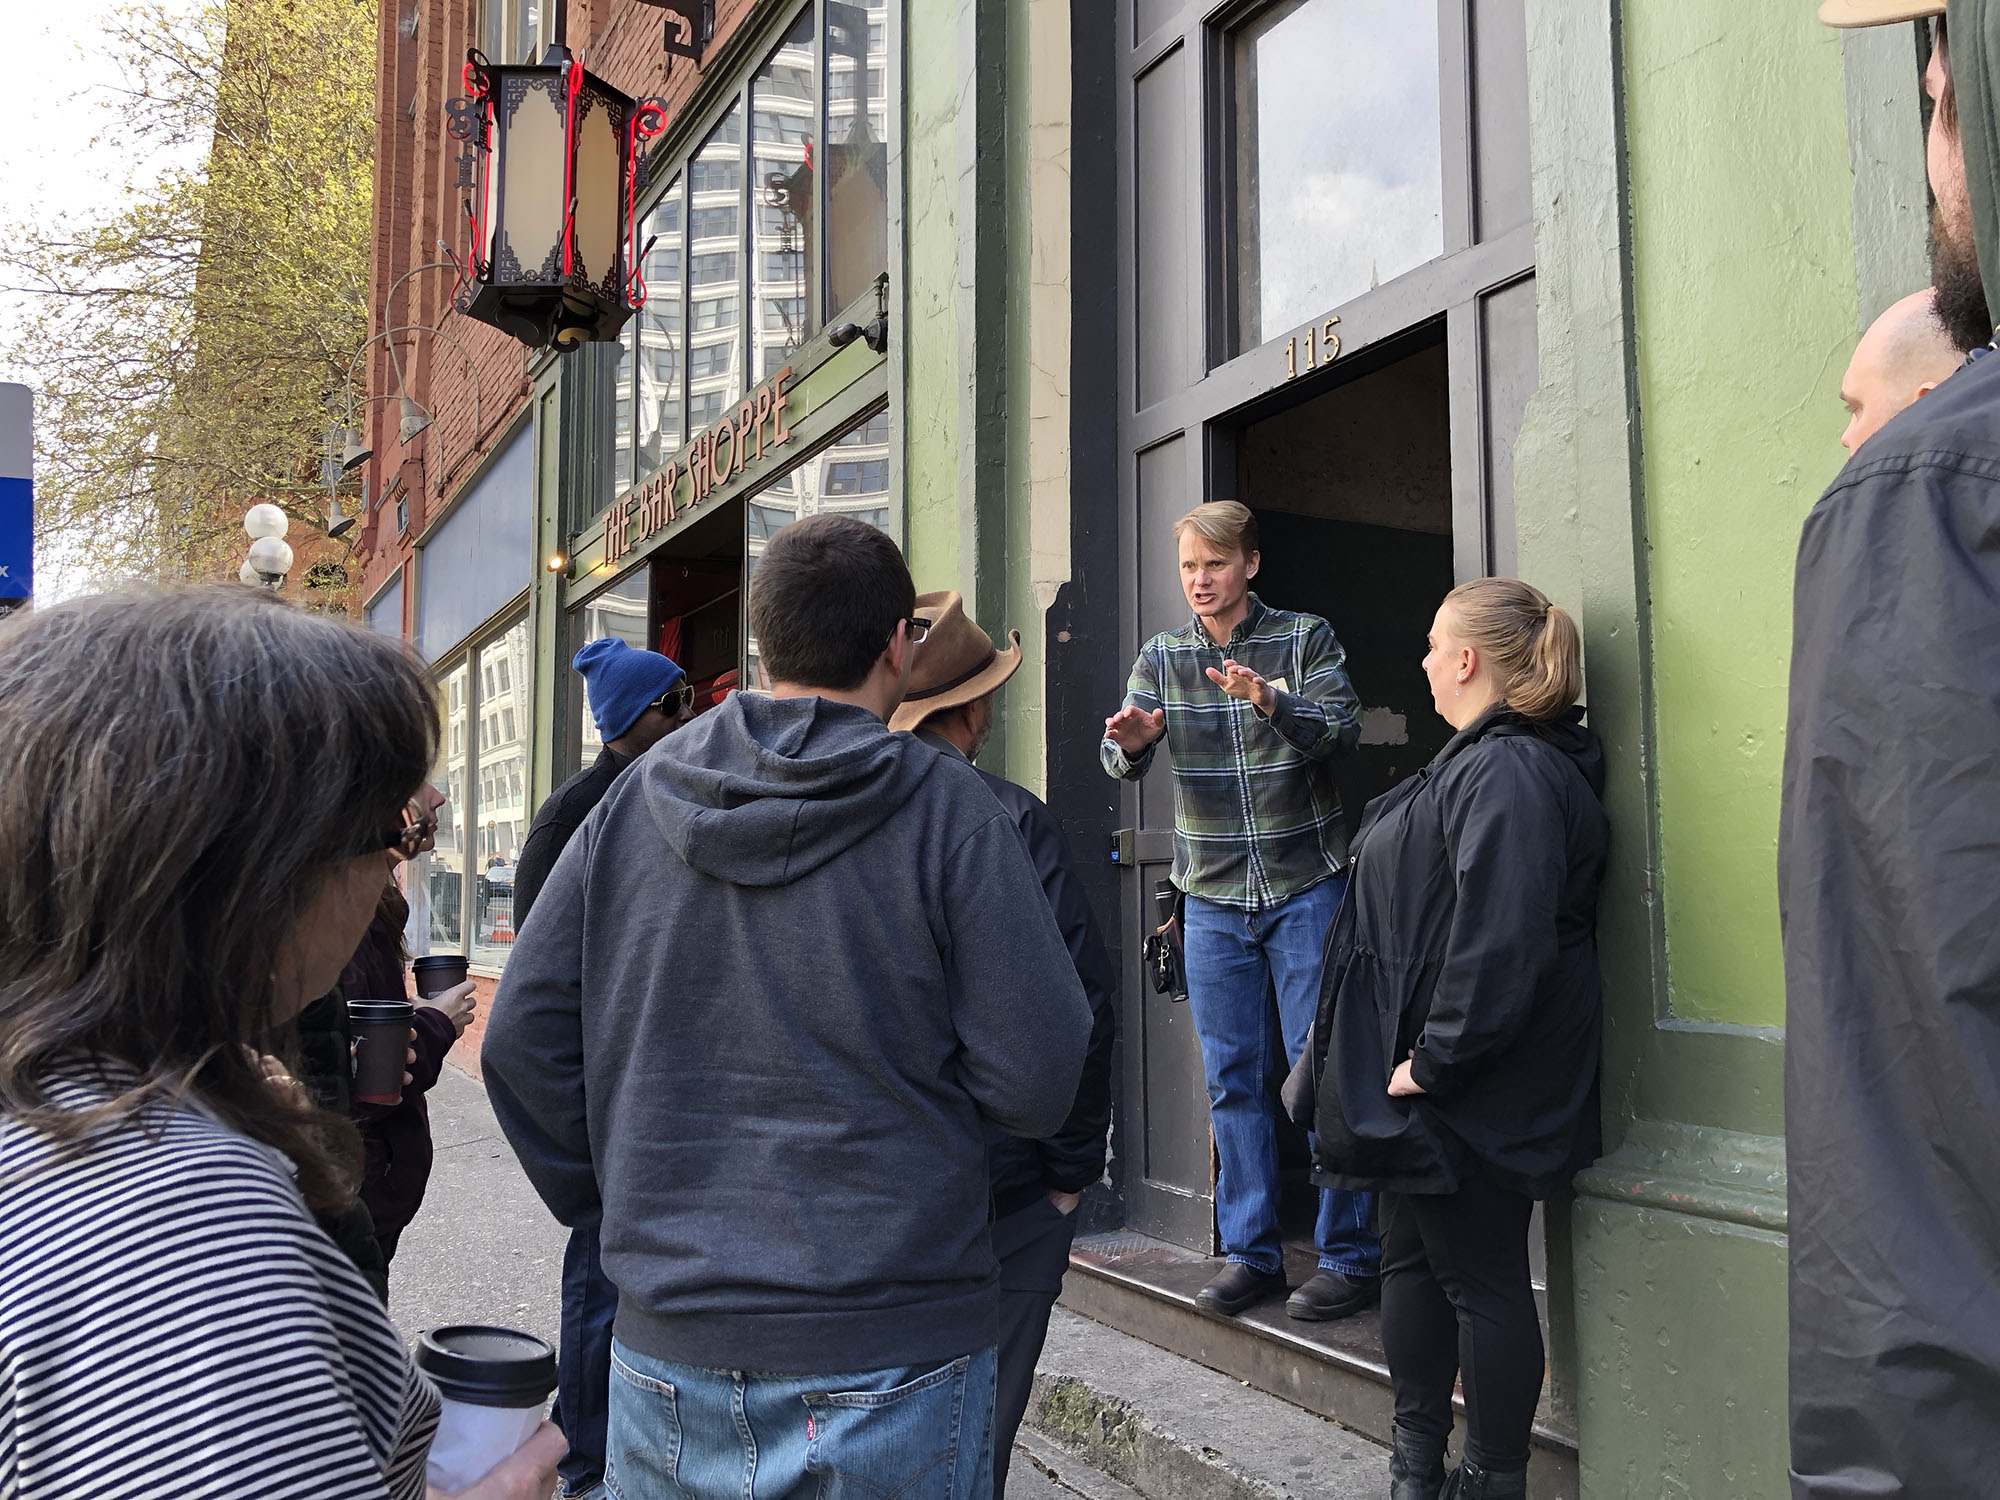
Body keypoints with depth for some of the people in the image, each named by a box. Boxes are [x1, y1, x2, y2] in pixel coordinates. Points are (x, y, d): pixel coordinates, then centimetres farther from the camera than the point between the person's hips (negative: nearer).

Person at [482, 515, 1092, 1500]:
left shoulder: (632, 802, 0)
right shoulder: (946, 809, -12)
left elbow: (522, 1041, 1)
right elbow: (1034, 1083, -14)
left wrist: (617, 1207, 13)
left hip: (665, 1353, 3)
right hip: (888, 1357, -3)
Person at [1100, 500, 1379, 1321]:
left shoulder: (1306, 638, -2)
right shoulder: (1161, 655, 6)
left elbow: (1342, 729, -16)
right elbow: (1122, 756, -6)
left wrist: (1271, 704, -36)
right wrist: (1128, 742, -31)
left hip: (1306, 887, -3)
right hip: (1214, 895, 3)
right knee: (1233, 1080, 8)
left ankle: (1350, 1256, 9)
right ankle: (1252, 1255, 18)